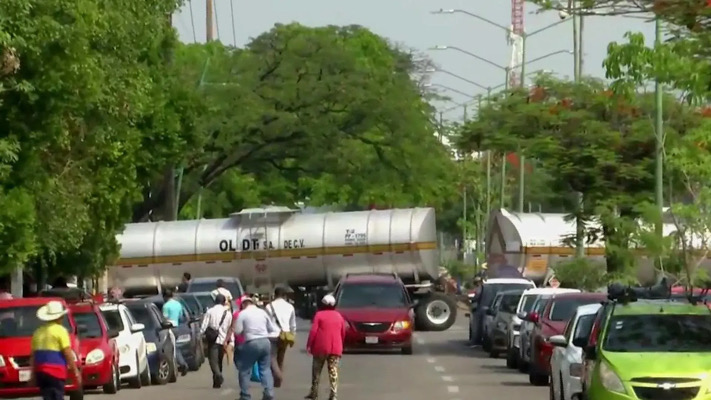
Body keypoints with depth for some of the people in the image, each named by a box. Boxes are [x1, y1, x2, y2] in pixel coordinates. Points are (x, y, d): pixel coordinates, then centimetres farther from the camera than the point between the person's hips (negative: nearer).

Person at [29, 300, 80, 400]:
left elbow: (33, 356, 15)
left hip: (40, 372, 6)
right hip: (56, 371, -6)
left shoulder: (38, 332, 14)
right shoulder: (60, 330, -6)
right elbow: (68, 353, -11)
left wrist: (32, 375, 20)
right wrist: (76, 371, -6)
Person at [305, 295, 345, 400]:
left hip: (320, 347, -2)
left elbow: (313, 331, -9)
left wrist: (309, 345, -5)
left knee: (316, 370, 11)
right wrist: (340, 346, 25)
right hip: (335, 348, 2)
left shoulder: (319, 314, -1)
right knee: (333, 371, -1)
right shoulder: (339, 316, 10)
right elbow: (343, 333, 13)